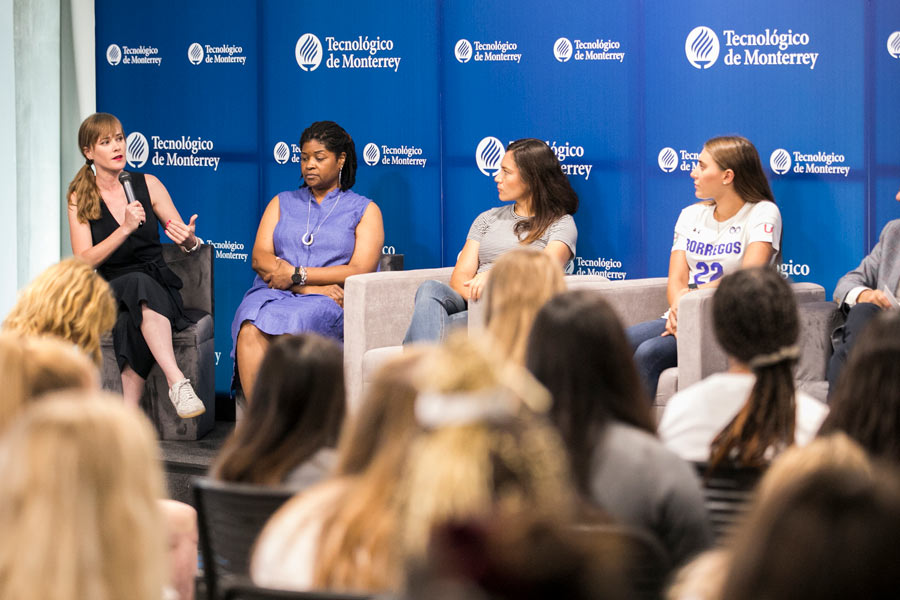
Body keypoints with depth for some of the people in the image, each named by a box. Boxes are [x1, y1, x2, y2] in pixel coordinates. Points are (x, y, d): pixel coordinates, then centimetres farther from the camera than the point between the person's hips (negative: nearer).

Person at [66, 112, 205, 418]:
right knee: (139, 283, -37)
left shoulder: (148, 185, 7)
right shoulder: (79, 199, 5)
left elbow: (188, 243, 7)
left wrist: (189, 239, -19)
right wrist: (125, 229, -20)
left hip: (159, 286, 1)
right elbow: (84, 261, -7)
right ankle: (177, 382, -48)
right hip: (110, 291, -1)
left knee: (133, 322, -36)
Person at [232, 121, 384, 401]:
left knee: (280, 324, -37)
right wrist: (309, 287, -7)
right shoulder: (282, 203, 25)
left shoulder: (364, 210, 16)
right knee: (250, 330, -35)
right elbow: (260, 258, 10)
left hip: (326, 304, -3)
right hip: (273, 293, 3)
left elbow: (360, 272, 1)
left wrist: (297, 275, -8)